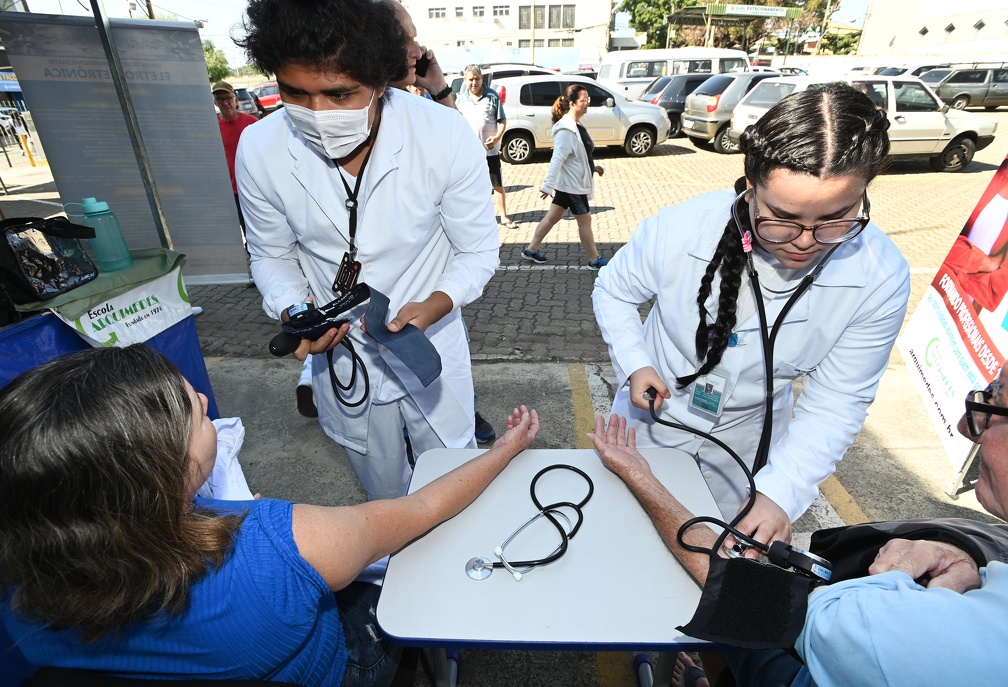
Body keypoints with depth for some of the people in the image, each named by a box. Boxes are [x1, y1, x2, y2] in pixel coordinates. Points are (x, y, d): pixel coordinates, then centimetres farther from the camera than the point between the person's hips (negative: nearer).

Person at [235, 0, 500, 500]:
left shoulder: (445, 135, -23)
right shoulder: (258, 150, -16)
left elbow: (479, 249, -12)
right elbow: (271, 255, 1)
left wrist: (435, 305, -31)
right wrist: (294, 312, -20)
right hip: (340, 352, 2)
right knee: (384, 493, 26)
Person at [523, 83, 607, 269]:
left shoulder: (576, 125, 10)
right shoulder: (566, 130, -22)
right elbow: (557, 159, -27)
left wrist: (593, 167, 20)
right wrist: (548, 185, -30)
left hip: (569, 183, 10)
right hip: (572, 184, -10)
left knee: (552, 217, 15)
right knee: (585, 220, 2)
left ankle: (531, 250, 24)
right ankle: (594, 260, 15)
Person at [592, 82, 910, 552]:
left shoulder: (881, 279, -24)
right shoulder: (678, 231, -29)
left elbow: (834, 405, -17)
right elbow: (612, 291, -9)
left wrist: (780, 494, -29)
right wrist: (633, 362, -22)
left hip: (749, 437, 1)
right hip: (655, 413, 0)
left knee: (733, 548, 26)